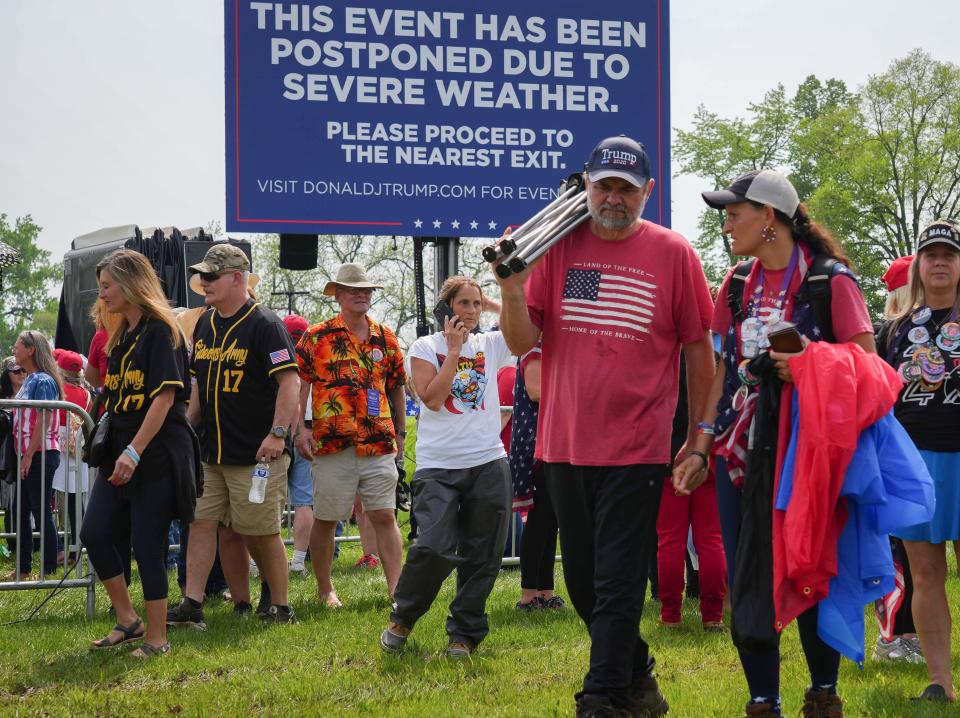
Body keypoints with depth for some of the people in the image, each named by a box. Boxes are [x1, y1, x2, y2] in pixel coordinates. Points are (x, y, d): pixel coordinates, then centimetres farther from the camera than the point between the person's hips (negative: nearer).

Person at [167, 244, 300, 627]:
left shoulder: (264, 324, -11)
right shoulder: (205, 323, 13)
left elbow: (290, 381, -17)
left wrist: (277, 434, -24)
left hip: (257, 455, -7)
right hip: (211, 452, 7)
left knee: (261, 533, -1)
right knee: (203, 524, 1)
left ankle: (280, 606, 12)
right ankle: (192, 606, 2)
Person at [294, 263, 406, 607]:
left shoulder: (386, 339, 11)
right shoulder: (317, 337, 1)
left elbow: (396, 387, 19)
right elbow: (299, 383, -1)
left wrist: (400, 433, 18)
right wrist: (299, 429, -10)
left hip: (379, 444, 2)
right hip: (331, 445, -2)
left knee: (385, 516, -1)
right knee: (324, 519, 6)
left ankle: (396, 589, 0)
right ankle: (325, 589, 19)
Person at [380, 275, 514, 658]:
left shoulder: (491, 345, 10)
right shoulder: (426, 348, 3)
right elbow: (433, 399, -10)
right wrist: (454, 350, -8)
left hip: (489, 464, 3)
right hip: (438, 466, -3)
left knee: (482, 557, 4)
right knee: (434, 548, -17)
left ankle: (464, 634, 17)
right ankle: (402, 619, 7)